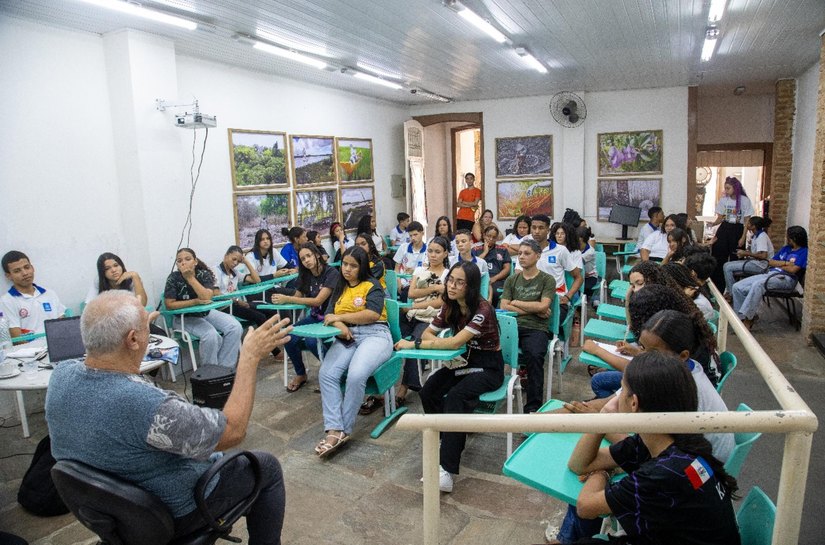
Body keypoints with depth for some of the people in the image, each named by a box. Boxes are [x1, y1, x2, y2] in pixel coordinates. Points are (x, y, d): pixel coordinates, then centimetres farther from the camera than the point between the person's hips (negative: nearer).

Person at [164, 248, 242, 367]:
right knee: (211, 335, -32)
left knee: (235, 327, -19)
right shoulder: (173, 278, -13)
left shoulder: (204, 274, -8)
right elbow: (169, 305, -16)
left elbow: (207, 297, -22)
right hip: (185, 317, -4)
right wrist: (195, 301, -23)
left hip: (207, 312, 4)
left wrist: (190, 277, -27)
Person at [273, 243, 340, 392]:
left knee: (311, 340, -32)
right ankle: (300, 374, 4)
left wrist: (286, 299, -24)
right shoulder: (305, 275, 7)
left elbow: (317, 301, -22)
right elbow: (297, 297, 4)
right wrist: (281, 299, -18)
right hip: (314, 317, 6)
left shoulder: (332, 273, -15)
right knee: (289, 338, -20)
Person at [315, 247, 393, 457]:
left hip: (374, 335, -5)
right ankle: (334, 430, -26)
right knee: (326, 374, -24)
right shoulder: (340, 288, 21)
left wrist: (341, 317, -7)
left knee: (356, 375, -32)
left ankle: (344, 430, -17)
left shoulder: (372, 285, 3)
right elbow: (328, 316, 13)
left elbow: (373, 314, -12)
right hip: (346, 338, 5)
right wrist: (339, 325, -12)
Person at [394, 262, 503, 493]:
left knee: (454, 398, -32)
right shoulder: (450, 306, 0)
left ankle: (447, 471, -33)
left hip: (489, 368, -6)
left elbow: (456, 342, -30)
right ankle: (450, 441, -2)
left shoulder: (482, 309, -23)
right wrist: (443, 344, -21)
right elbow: (428, 333, 2)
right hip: (464, 361, 7)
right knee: (428, 391, -20)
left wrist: (415, 344, -27)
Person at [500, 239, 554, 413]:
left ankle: (533, 407, -25)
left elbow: (543, 306, -5)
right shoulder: (512, 280, 19)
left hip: (536, 328, -2)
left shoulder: (547, 280, 10)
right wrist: (534, 310, -2)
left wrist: (516, 302, 4)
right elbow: (504, 306, 6)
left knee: (534, 356, -35)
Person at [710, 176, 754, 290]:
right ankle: (717, 288, 5)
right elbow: (720, 218, 8)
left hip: (738, 230, -3)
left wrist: (743, 237, -8)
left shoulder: (744, 200, -5)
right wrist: (713, 223, -14)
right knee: (719, 259, -2)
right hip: (724, 229, 3)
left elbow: (747, 221, -3)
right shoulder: (723, 200, 3)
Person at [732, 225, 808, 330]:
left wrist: (778, 264, 6)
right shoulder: (785, 248, 25)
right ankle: (741, 316, -13)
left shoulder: (804, 252, 2)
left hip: (786, 278, -8)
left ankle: (746, 318, -36)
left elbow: (793, 269, -11)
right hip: (770, 274, 8)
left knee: (758, 284, -38)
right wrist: (785, 263, -2)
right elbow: (770, 262, 15)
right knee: (737, 287, -12)